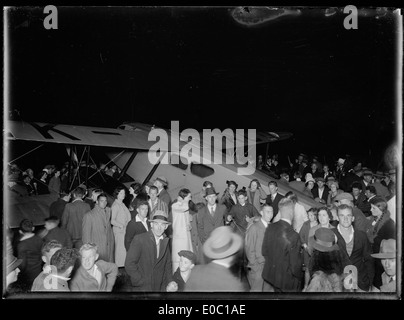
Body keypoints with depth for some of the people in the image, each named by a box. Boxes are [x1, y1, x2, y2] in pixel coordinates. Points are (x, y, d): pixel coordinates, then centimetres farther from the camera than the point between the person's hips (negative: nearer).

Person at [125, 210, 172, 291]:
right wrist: (141, 281, -14)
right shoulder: (139, 239, -10)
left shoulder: (165, 241, 5)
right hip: (142, 288, -4)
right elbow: (129, 264, -13)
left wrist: (170, 284, 3)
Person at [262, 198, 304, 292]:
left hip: (270, 275, 6)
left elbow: (264, 251, 5)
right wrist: (299, 276, -1)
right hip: (287, 280, -6)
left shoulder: (270, 228, -8)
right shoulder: (293, 236, -28)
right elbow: (295, 266, -21)